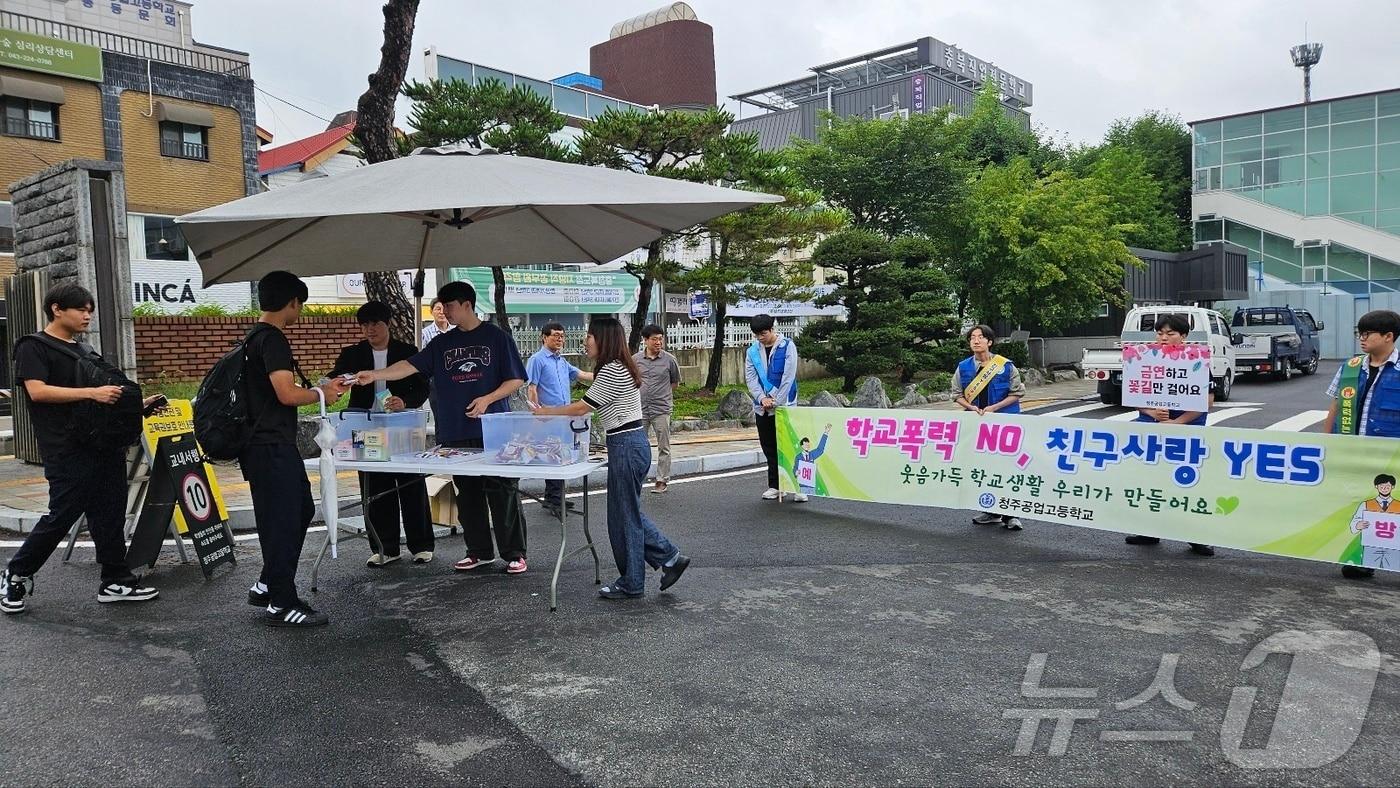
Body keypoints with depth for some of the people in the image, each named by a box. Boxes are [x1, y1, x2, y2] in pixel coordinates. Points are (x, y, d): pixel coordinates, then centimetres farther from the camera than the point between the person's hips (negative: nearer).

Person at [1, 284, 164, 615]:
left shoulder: (84, 351, 19)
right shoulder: (33, 347, -2)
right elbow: (38, 390, -17)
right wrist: (92, 393, -23)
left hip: (105, 445, 7)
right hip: (68, 451, -7)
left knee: (109, 516, 6)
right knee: (61, 516, -3)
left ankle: (116, 581, 12)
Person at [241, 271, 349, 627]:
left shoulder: (257, 337, 15)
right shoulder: (271, 339, -17)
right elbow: (287, 394, -24)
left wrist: (323, 386, 18)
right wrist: (321, 394, -7)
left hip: (275, 445, 11)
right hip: (272, 447, -11)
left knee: (302, 510, 19)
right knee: (281, 521, -3)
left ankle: (267, 585, 27)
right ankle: (281, 604, 7)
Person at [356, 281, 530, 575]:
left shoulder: (496, 337, 1)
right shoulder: (442, 343, 13)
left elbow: (516, 380, -1)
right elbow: (411, 365, 4)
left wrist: (488, 399, -13)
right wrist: (375, 375, -9)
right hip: (456, 433, 5)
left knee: (503, 493, -3)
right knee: (468, 494, 9)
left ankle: (515, 554, 6)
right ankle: (480, 552, 20)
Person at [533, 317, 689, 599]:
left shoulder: (611, 371, -16)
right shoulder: (622, 368, 15)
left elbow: (582, 408, -12)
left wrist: (545, 412, -2)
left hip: (626, 447, -10)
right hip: (634, 443, 10)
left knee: (624, 516, 1)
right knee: (629, 512, 17)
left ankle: (631, 584, 13)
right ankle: (670, 558, 19)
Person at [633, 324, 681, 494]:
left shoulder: (669, 359, -2)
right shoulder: (635, 359, 1)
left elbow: (675, 382, 11)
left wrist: (662, 395, 8)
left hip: (661, 409, -1)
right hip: (640, 409, 2)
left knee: (664, 447, 4)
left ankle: (662, 480, 13)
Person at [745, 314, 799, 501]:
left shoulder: (787, 346, -5)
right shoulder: (752, 352, 7)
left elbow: (788, 377, -10)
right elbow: (750, 378, 2)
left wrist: (776, 402, -13)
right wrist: (762, 398, -13)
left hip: (784, 406, -4)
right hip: (762, 407, 4)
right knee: (769, 448, 9)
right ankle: (774, 485, 18)